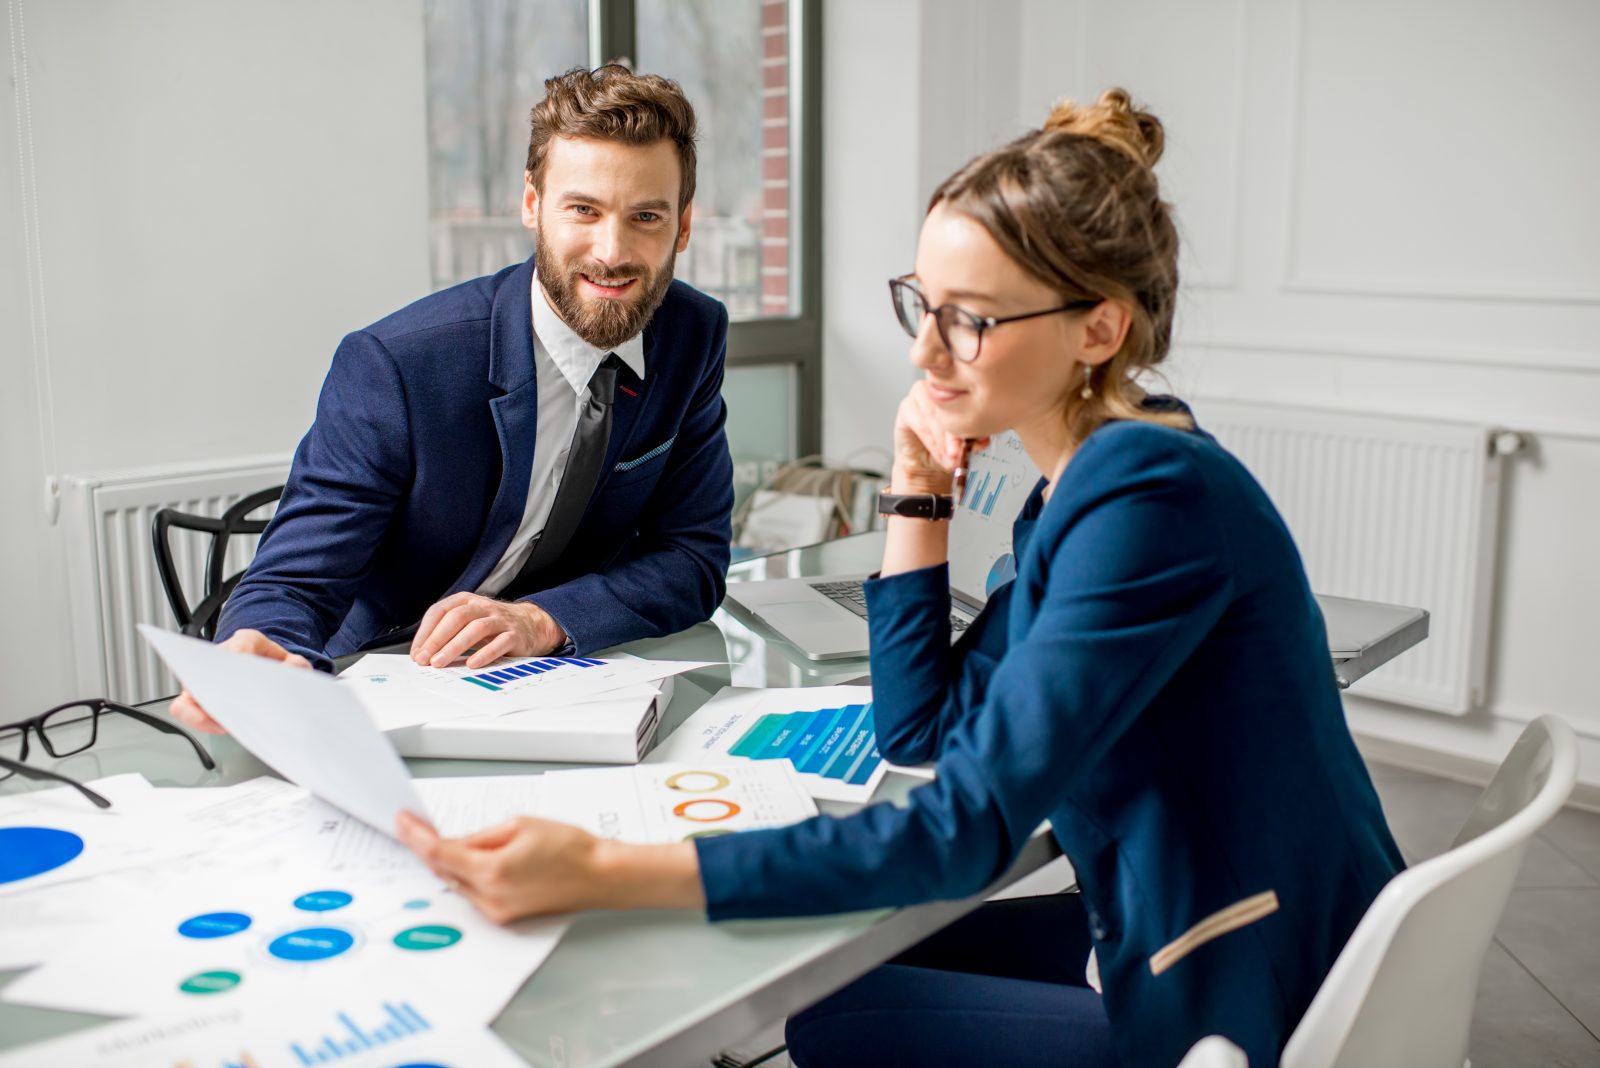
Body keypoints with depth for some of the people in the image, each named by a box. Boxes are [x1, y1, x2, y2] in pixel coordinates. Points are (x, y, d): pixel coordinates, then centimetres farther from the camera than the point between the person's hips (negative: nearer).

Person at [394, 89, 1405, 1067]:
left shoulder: (1151, 496, -26)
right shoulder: (1080, 481, 4)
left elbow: (968, 827, -31)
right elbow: (921, 728, 8)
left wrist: (604, 871, -36)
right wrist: (918, 490, -1)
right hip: (1180, 934, 8)